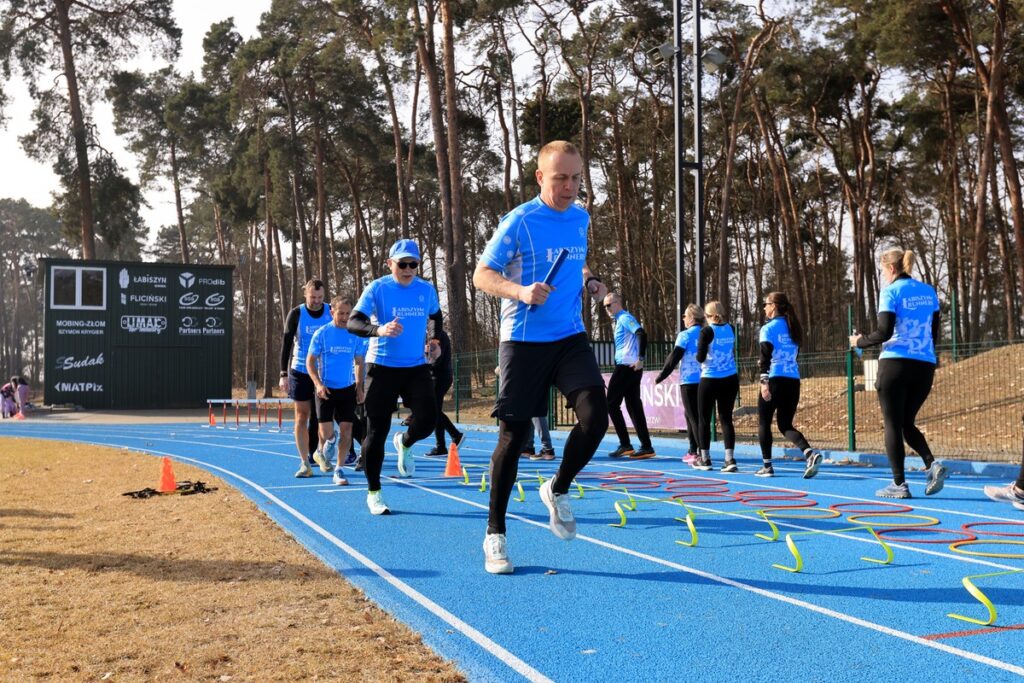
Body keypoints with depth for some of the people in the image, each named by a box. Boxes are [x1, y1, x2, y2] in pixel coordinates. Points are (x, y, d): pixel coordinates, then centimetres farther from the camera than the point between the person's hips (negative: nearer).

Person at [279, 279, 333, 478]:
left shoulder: (331, 312, 1)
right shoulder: (296, 314, -4)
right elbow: (286, 343, -2)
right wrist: (284, 374, -8)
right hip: (300, 372, -1)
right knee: (302, 417, -1)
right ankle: (304, 463, 2)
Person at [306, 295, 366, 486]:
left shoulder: (355, 335, 3)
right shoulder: (321, 334, -5)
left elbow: (359, 363, 12)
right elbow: (310, 362, -3)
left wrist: (359, 387, 5)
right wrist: (318, 384, -16)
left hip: (347, 389, 2)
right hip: (326, 389, -2)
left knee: (346, 430, -3)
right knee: (327, 433, -6)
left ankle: (339, 470, 10)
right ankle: (324, 449, 30)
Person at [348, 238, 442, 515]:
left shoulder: (427, 290, 4)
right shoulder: (377, 288, -8)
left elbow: (435, 316, 26)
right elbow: (353, 323, -19)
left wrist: (434, 339, 10)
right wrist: (379, 330, -37)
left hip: (416, 367, 3)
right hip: (382, 367, -3)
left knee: (427, 419, -14)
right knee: (376, 431, 0)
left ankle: (404, 443, 24)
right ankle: (373, 492, 15)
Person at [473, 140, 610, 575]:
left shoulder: (581, 219, 10)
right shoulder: (519, 222, -9)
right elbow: (482, 276, -7)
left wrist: (588, 282, 6)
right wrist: (521, 291, -25)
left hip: (570, 337, 5)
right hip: (523, 341, -4)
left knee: (595, 416, -16)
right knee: (514, 433, -1)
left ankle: (557, 490, 12)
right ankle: (495, 535, 13)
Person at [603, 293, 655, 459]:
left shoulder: (625, 318, -8)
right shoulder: (620, 320, 21)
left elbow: (642, 334, -23)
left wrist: (640, 359, -25)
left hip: (626, 367, -10)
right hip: (631, 368, 10)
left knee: (611, 404, -4)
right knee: (634, 406, 8)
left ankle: (625, 445, -5)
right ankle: (646, 447, 6)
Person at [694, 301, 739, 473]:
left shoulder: (707, 331, -11)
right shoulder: (730, 329, 4)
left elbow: (700, 358, -12)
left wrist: (700, 355, 8)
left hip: (710, 380, -4)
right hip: (730, 379, 5)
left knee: (704, 420, 10)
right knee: (726, 419, 7)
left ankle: (705, 460, 17)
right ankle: (730, 460, -3)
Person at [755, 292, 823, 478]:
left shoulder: (769, 328, -5)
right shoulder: (792, 328, 14)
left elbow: (765, 356, -14)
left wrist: (764, 381, -18)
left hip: (775, 379, -6)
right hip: (793, 380, 6)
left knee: (764, 422, 9)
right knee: (785, 425, 11)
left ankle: (767, 466, 10)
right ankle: (810, 453, -14)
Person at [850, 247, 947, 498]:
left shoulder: (891, 291, -7)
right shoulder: (929, 291, 12)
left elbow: (884, 333, -13)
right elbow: (933, 333, 14)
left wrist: (860, 341, 3)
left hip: (896, 363, -6)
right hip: (925, 365, 6)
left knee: (893, 425, 3)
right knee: (907, 423, 17)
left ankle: (899, 484, 3)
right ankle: (932, 464, -6)